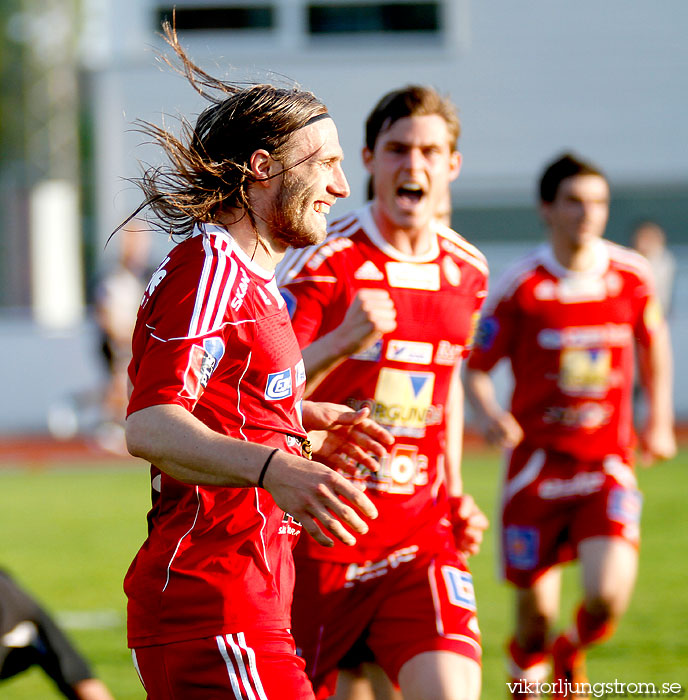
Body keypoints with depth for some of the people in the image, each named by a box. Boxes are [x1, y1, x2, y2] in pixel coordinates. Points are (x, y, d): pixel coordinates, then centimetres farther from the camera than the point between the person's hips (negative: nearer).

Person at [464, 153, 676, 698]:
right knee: (536, 609, -1)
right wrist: (489, 414, -21)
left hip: (609, 466, 1)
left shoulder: (632, 277, 1)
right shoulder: (522, 286, -7)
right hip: (538, 462, -1)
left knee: (608, 596, -18)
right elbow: (475, 367, -1)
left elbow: (654, 344, 20)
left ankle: (572, 653, 17)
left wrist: (659, 423, 15)